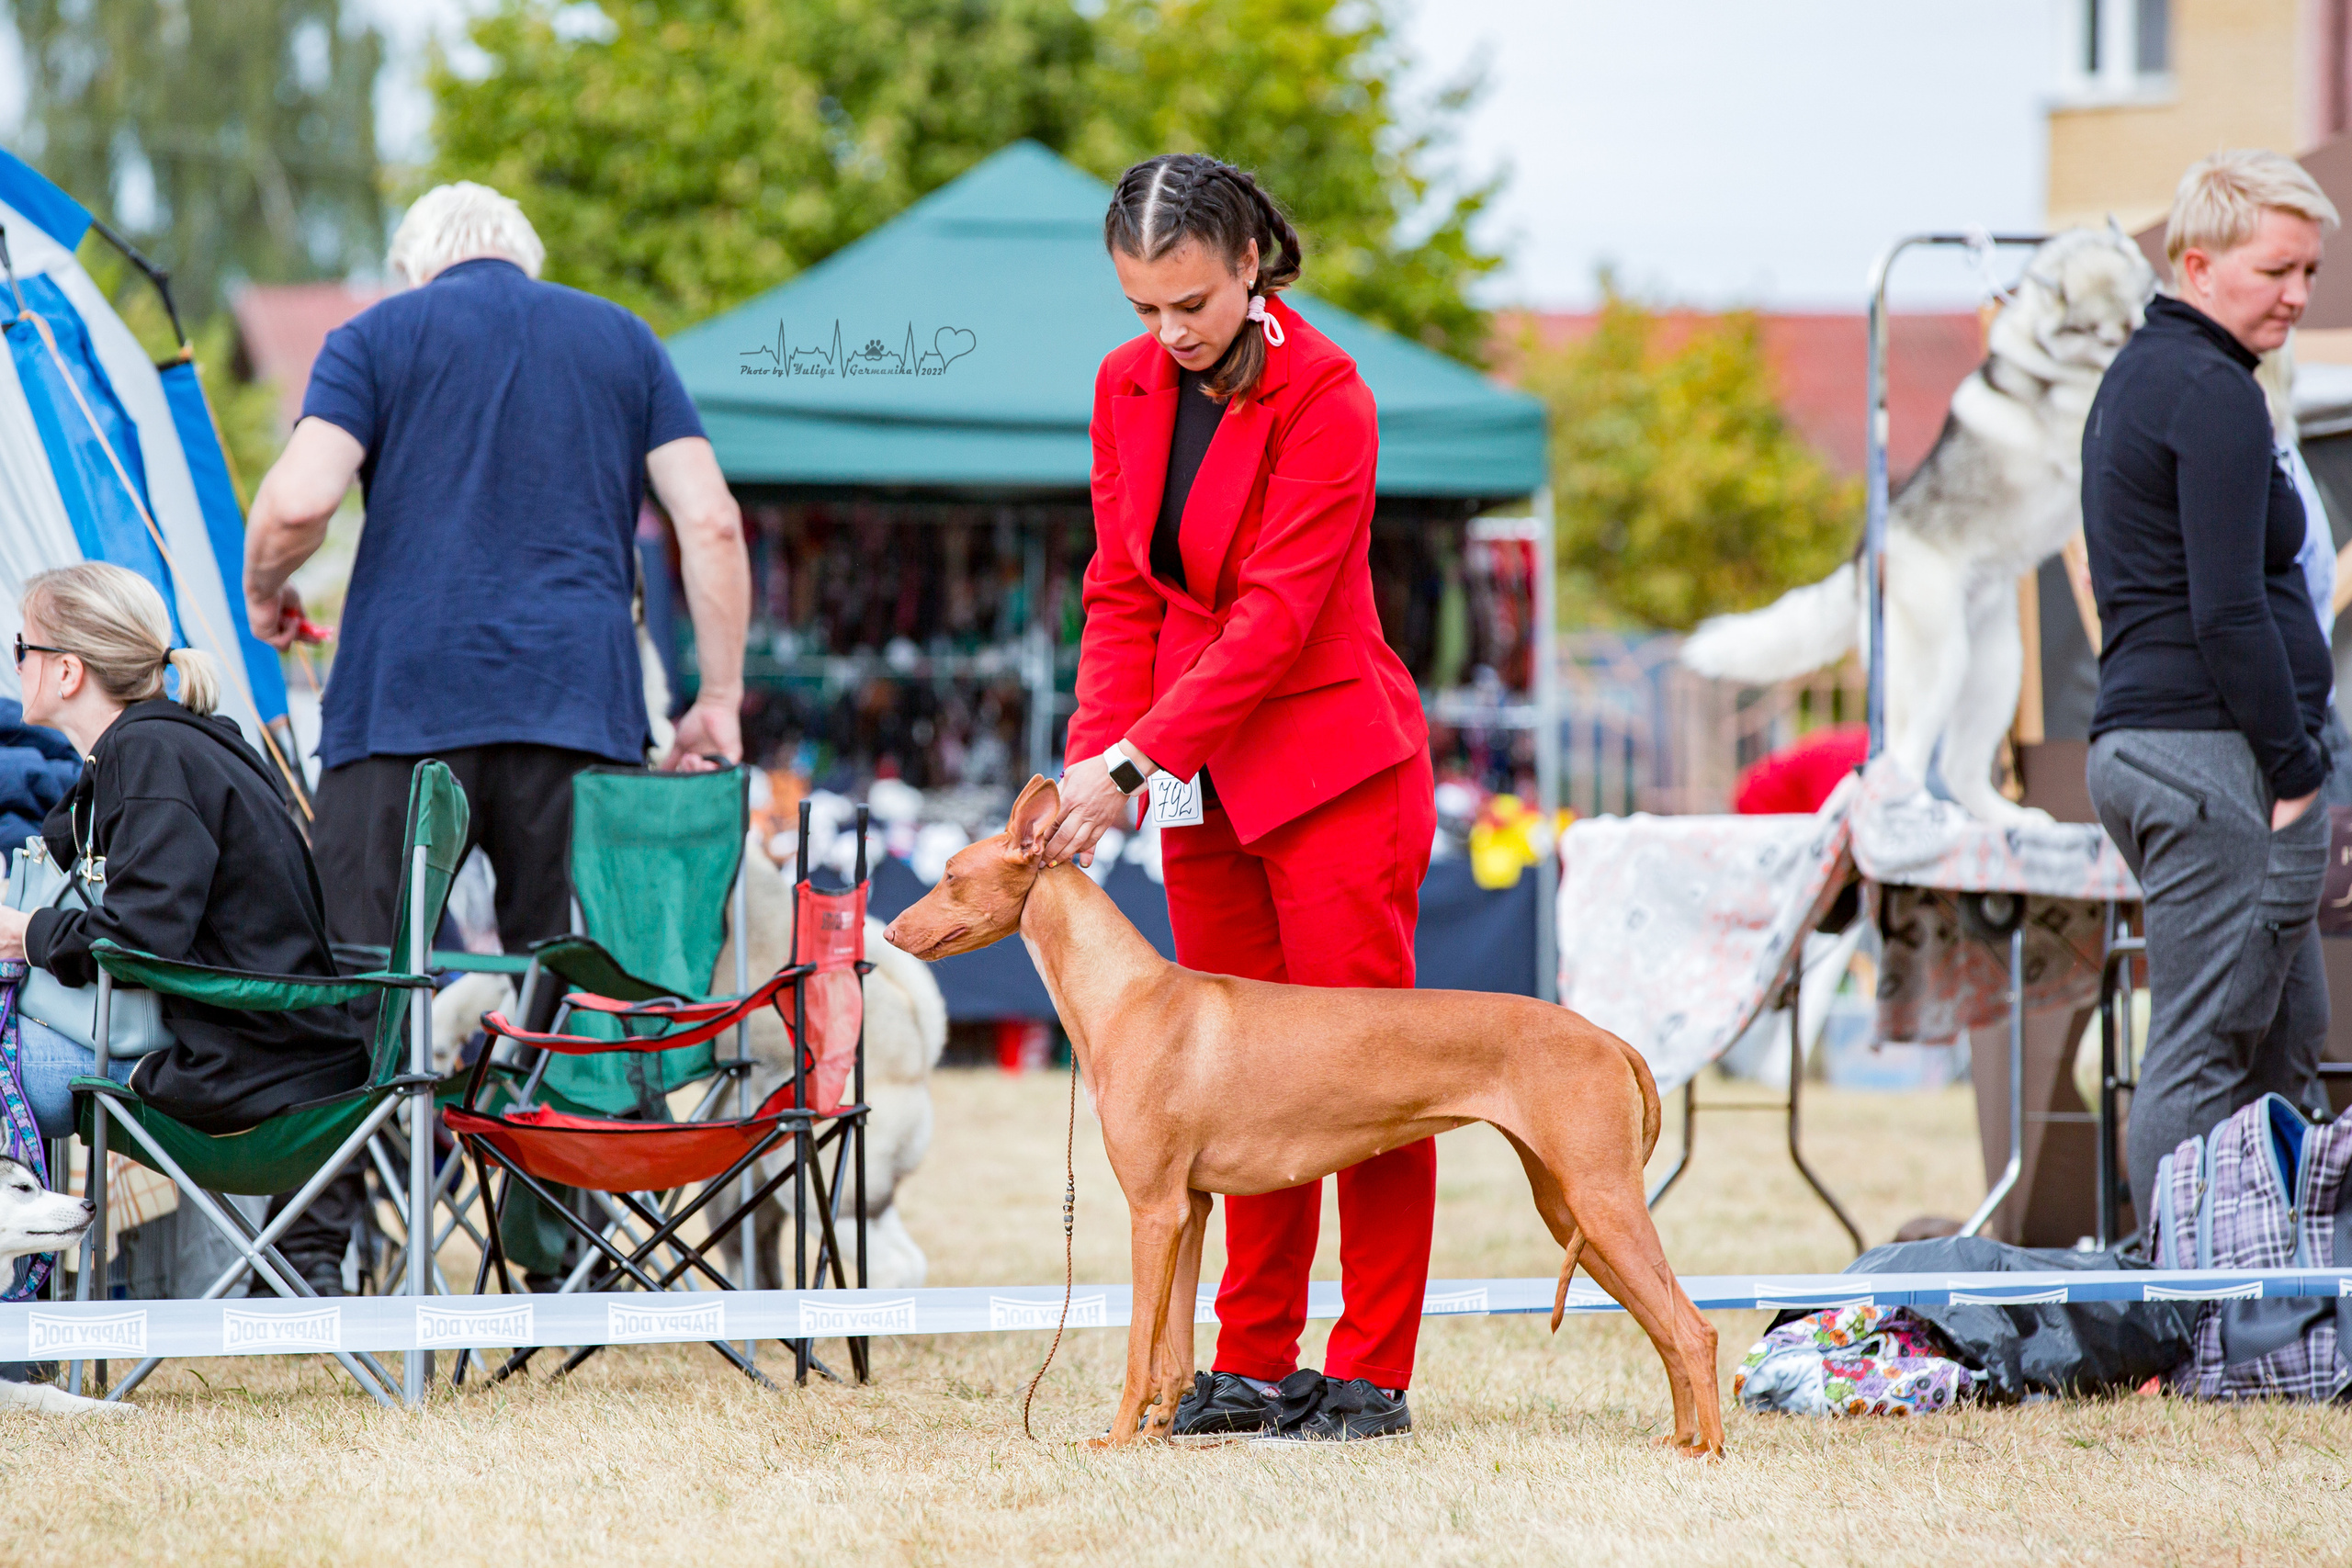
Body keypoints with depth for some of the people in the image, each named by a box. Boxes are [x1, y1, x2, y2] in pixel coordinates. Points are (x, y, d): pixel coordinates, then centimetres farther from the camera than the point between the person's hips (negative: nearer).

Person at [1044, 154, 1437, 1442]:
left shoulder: (1323, 399, -16)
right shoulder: (1128, 388, 5)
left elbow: (1274, 618, -20)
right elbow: (1124, 594, 9)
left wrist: (1132, 763, -24)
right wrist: (1096, 755, -5)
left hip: (1332, 769, -6)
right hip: (1202, 779, 6)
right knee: (1241, 1073, 9)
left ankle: (1371, 1373, -1)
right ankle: (1255, 1363, 14)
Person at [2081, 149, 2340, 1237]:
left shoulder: (2137, 378, 20)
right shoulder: (2213, 394, -12)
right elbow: (2229, 609, -19)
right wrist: (2294, 769, -15)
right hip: (2215, 754, -10)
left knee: (2287, 1043, 15)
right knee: (2204, 1062, -10)